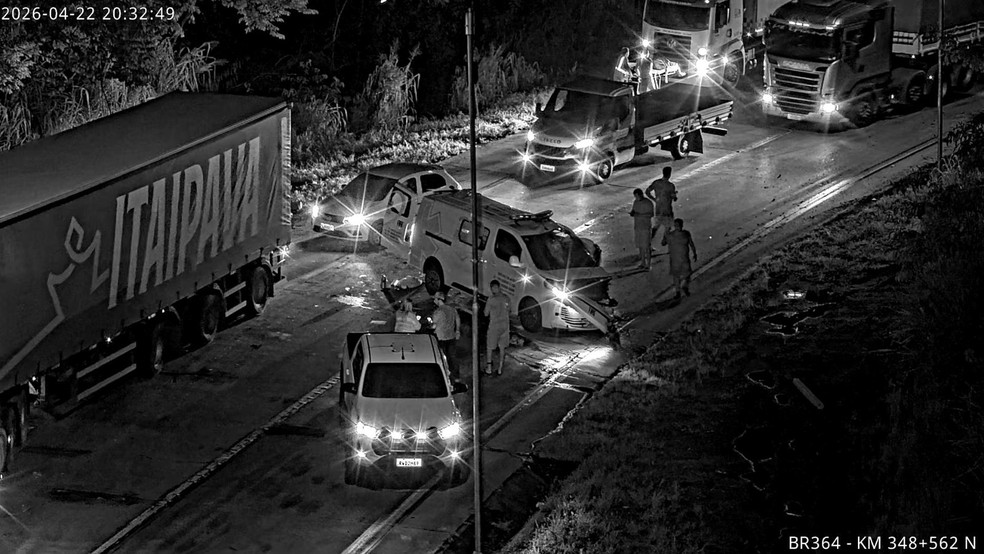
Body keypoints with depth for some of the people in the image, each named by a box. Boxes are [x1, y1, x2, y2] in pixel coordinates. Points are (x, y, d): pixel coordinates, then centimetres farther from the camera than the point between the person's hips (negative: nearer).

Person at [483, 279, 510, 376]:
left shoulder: (491, 299, -15)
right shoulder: (506, 298, -1)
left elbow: (486, 314, -8)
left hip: (494, 325, -4)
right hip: (505, 325, 4)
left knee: (489, 347, 10)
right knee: (502, 348, 13)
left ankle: (489, 369, 12)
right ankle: (499, 369, 16)